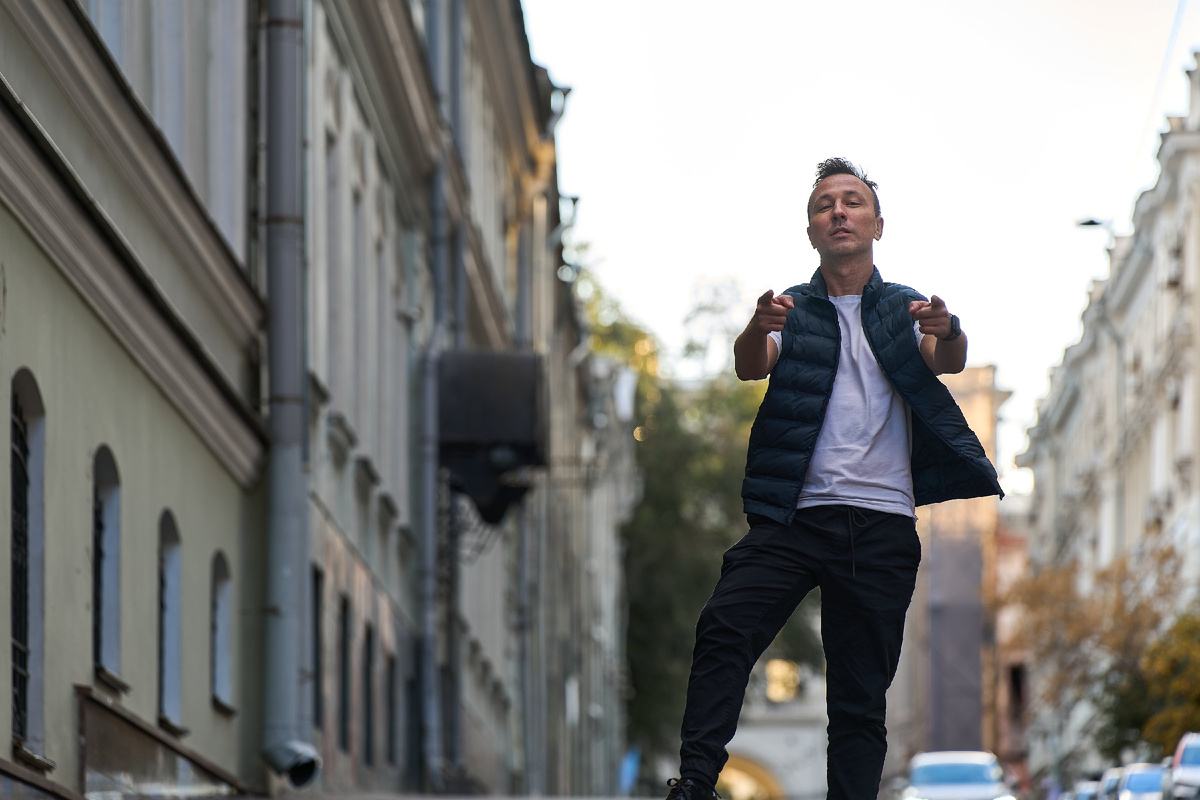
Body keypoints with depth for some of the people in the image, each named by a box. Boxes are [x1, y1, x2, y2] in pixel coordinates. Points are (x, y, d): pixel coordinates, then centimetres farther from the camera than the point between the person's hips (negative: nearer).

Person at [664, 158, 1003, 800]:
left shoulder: (905, 310, 12)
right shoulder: (792, 310, 13)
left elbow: (948, 362, -8)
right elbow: (750, 366, -7)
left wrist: (947, 334, -33)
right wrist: (760, 328, -31)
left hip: (883, 525, 1)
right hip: (794, 516, 0)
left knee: (861, 697, 1)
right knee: (724, 627, -23)